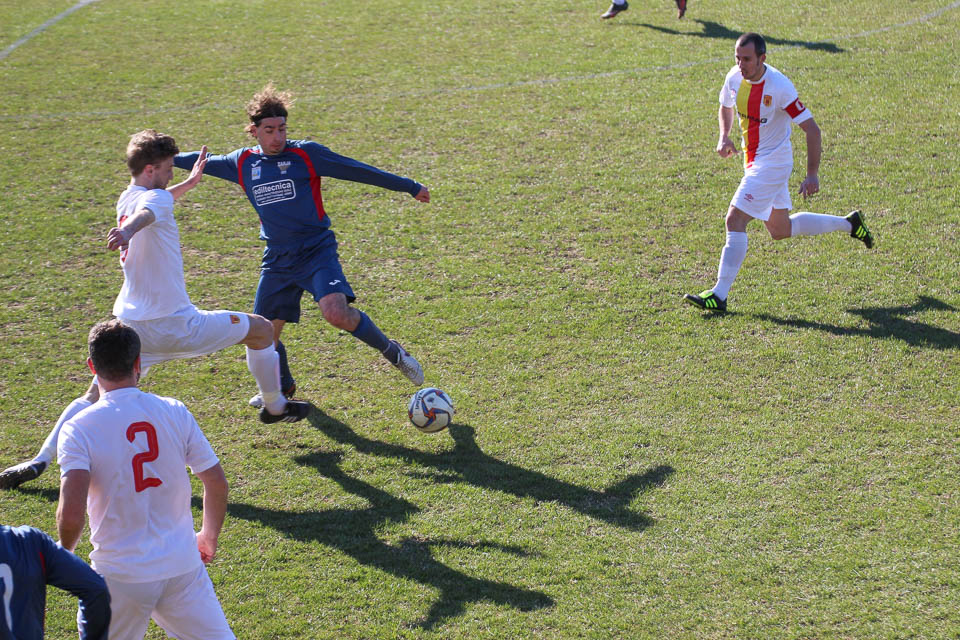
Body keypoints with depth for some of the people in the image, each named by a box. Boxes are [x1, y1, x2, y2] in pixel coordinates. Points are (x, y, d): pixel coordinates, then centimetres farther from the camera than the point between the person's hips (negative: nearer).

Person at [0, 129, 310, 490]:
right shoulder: (154, 198, -13)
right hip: (176, 325, -7)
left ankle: (41, 460, -3)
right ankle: (275, 407, 28)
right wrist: (128, 232, -60)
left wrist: (191, 182, 47)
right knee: (261, 329, 11)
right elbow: (145, 215, -39)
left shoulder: (126, 199, 14)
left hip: (130, 325, 8)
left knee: (94, 397, 13)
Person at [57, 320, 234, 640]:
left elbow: (71, 513, -19)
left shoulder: (78, 428, -10)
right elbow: (217, 484, 2)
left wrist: (65, 551, 2)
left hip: (120, 575, -2)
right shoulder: (174, 412, 0)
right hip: (183, 565, 2)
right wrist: (209, 537, 20)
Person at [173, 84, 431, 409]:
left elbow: (356, 170, -1)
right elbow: (204, 162, 24)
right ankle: (282, 387, 38)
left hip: (317, 252, -4)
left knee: (336, 312, -29)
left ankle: (392, 352, -6)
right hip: (277, 260, 5)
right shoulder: (243, 163, 6)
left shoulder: (306, 154, -5)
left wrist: (409, 187, 1)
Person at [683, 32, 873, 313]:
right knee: (780, 231, 18)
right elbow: (726, 106, 19)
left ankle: (719, 295, -13)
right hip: (752, 161, 8)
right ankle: (848, 223, 36)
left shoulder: (780, 87, -24)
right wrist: (724, 137, 0)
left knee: (735, 220, -17)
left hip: (772, 162, -8)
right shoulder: (735, 77, -4)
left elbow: (812, 129, -19)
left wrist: (812, 175, -23)